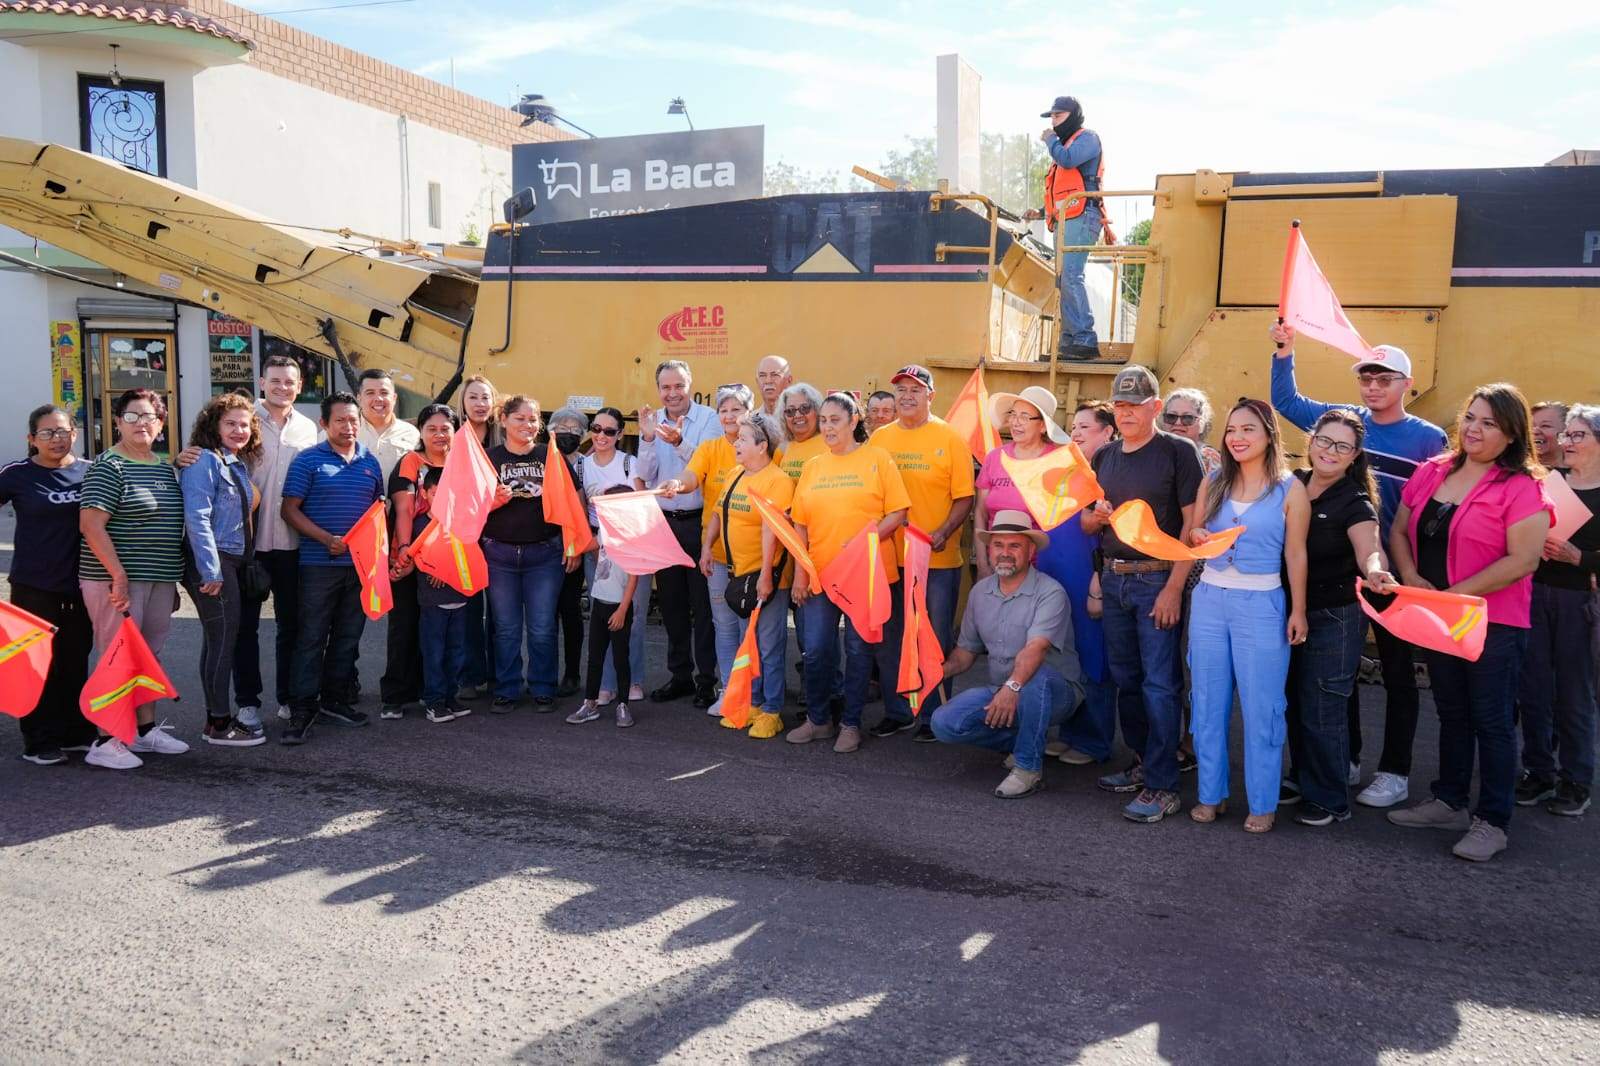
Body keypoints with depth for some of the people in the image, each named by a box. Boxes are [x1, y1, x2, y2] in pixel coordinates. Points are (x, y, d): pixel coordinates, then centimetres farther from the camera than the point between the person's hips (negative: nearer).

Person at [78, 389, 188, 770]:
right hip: (118, 579, -7)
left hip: (158, 580, 7)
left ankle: (147, 730, 24)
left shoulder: (166, 469, 14)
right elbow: (91, 525, -17)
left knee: (148, 656, 14)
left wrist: (173, 580, 20)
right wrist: (119, 576, -21)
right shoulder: (108, 466, -9)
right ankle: (106, 742, 3)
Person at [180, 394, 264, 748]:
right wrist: (211, 570, -22)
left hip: (232, 562, 9)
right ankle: (218, 724, 1)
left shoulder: (239, 464, 16)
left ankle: (221, 716, 21)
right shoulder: (204, 460, -11)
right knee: (222, 637, -6)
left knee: (223, 639, 13)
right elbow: (197, 518, -19)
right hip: (211, 562, -9)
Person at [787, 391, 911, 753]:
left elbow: (897, 513, -5)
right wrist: (800, 573, 3)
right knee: (817, 649, 5)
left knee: (860, 648, 4)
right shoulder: (812, 467, 10)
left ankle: (851, 723, 17)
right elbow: (800, 524, 10)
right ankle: (817, 720, 22)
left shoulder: (877, 459, -1)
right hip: (820, 572, 3)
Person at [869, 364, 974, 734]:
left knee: (936, 641, 6)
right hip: (890, 557, 3)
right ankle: (897, 711, 26)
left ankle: (934, 714, 19)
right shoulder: (879, 439, 6)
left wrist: (943, 533, -20)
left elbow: (964, 497, -5)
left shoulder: (950, 439, -3)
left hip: (938, 560, -3)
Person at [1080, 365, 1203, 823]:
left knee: (1159, 682, -6)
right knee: (1126, 678, 12)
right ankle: (1141, 763, 26)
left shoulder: (1178, 453, -5)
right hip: (1113, 579, 6)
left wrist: (1174, 586, -16)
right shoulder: (1104, 457, 13)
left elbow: (1192, 523, -10)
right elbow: (1085, 523, 19)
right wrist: (1095, 517, -6)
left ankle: (1161, 787, -2)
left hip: (1157, 579, -6)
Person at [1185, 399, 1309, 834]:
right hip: (1210, 599, 4)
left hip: (1262, 605, -4)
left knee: (1260, 707, 2)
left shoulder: (1289, 489, -4)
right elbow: (1192, 534, 13)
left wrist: (1298, 610, -3)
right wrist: (1199, 537, -10)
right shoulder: (1213, 483, 6)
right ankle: (1211, 793, 20)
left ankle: (1263, 802, 13)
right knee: (1208, 702, 9)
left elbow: (1295, 554, -2)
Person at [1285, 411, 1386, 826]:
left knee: (1322, 711, 3)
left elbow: (1369, 550, -29)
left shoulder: (1354, 503, -13)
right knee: (1295, 702, 17)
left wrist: (1375, 570, -53)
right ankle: (1302, 778, 36)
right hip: (1291, 611, 5)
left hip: (1334, 619, -5)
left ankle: (1330, 799, 20)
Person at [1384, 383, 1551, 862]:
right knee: (1452, 713, 17)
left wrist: (1453, 594, -20)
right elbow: (1400, 531, 9)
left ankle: (1492, 822, 16)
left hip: (1494, 623, -5)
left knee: (1491, 722, 4)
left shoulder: (1521, 489, -12)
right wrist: (1411, 579, -9)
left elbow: (1523, 560, -20)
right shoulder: (1431, 472, 5)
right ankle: (1450, 802, 31)